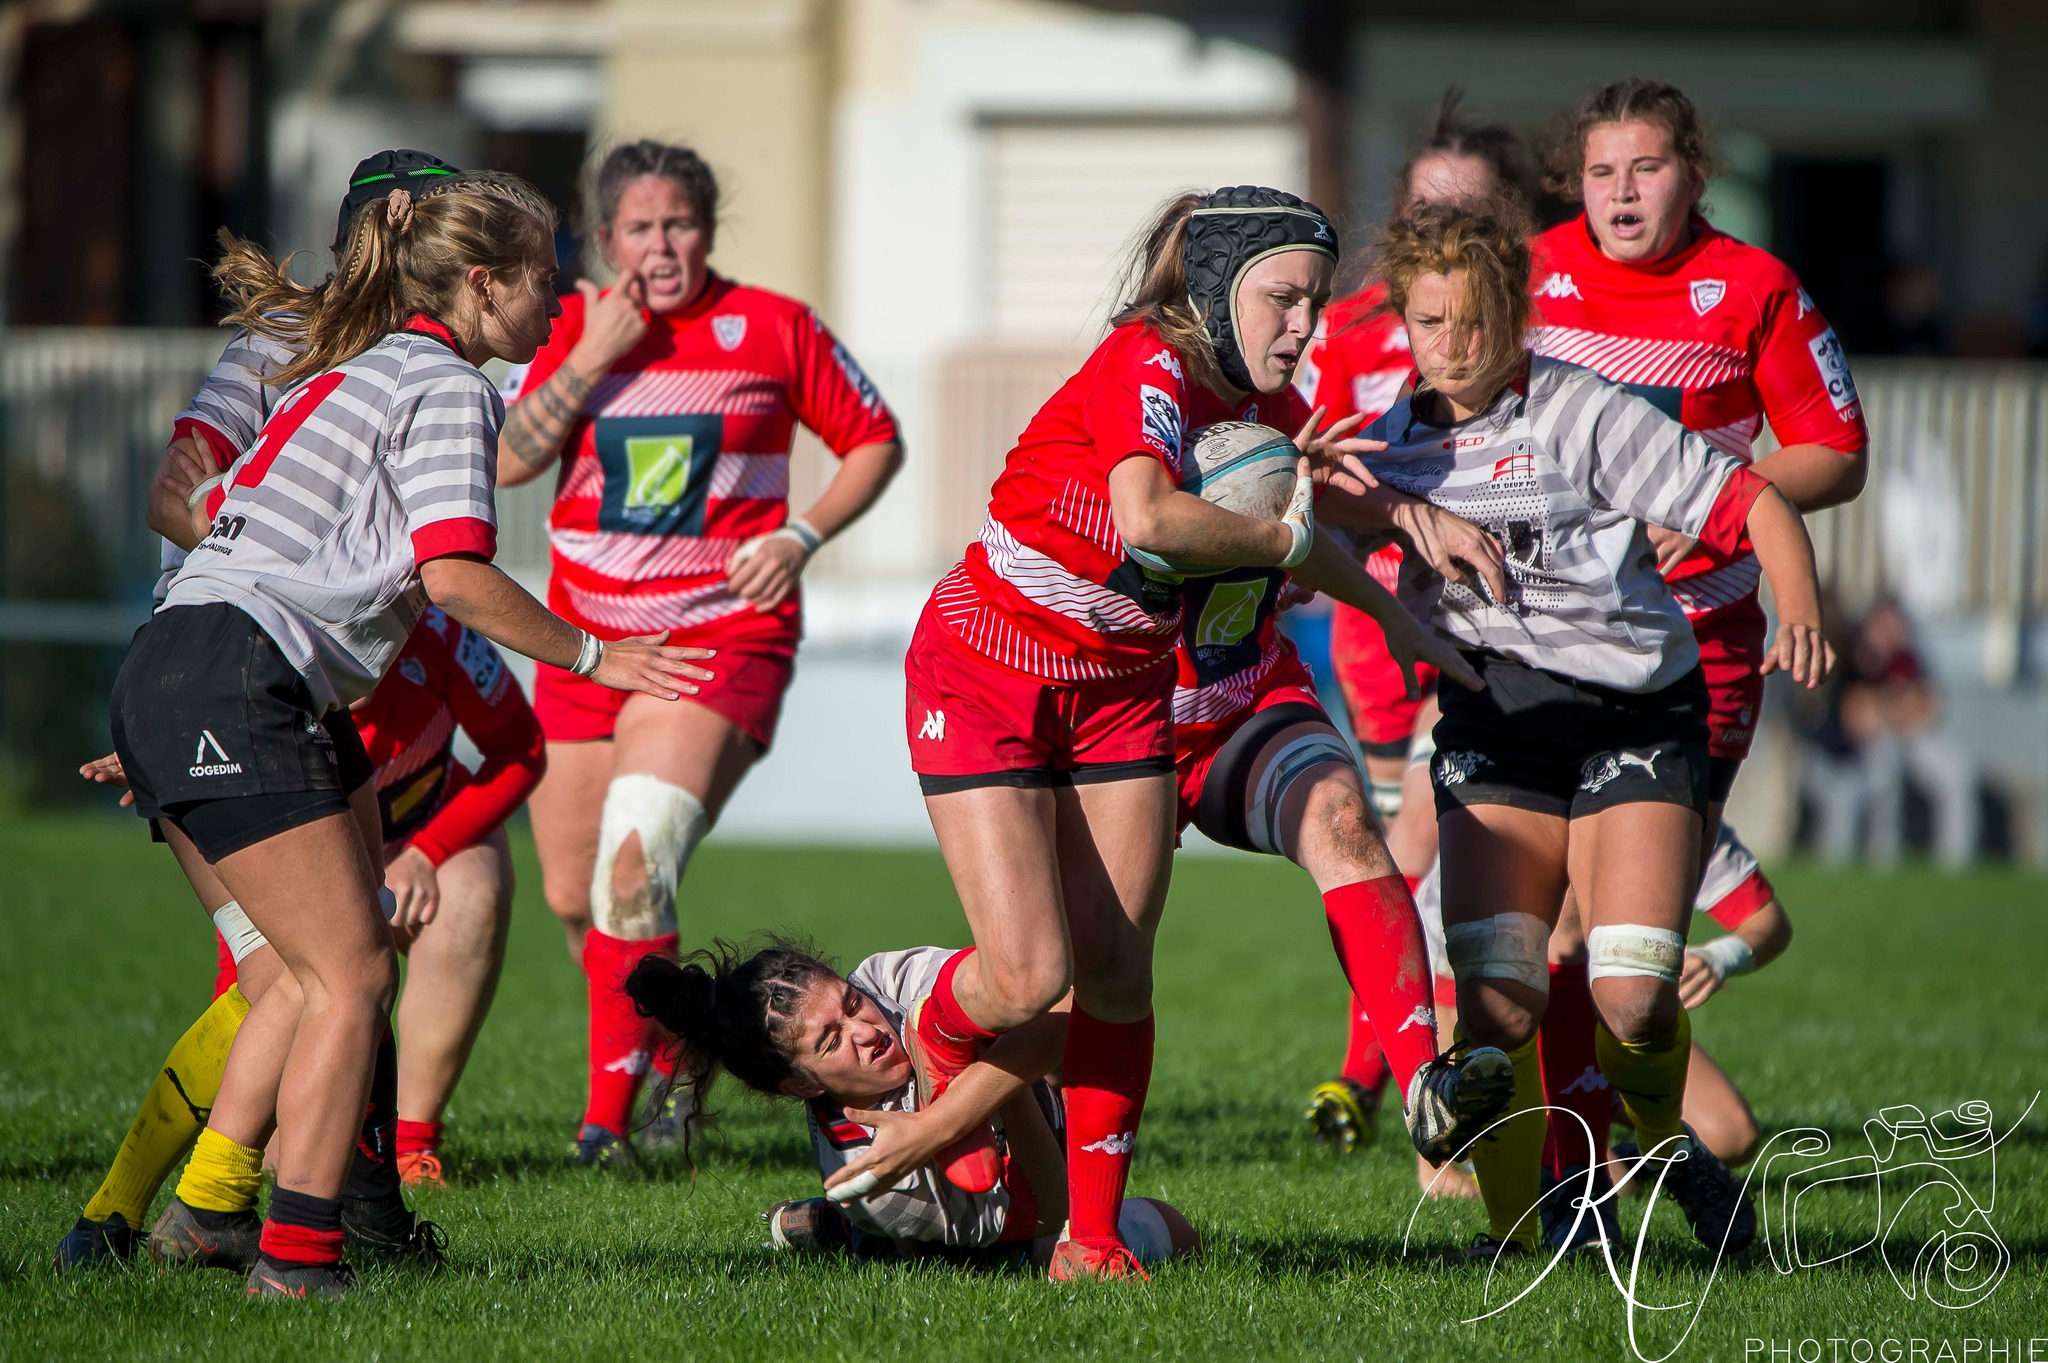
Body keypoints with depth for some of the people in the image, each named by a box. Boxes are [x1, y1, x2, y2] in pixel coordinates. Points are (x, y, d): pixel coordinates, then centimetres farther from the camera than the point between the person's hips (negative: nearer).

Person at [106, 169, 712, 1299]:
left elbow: (206, 508, 24)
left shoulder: (348, 365, 23)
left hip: (171, 670, 10)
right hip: (237, 685, -10)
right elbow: (455, 574, -17)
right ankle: (297, 1252, -11)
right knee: (351, 975, -8)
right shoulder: (446, 384, -6)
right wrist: (593, 656, -7)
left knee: (330, 963, 14)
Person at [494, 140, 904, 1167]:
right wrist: (595, 357, -14)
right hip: (587, 638, 4)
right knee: (573, 897, 7)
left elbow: (875, 440, 8)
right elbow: (508, 460, -6)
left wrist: (803, 533, -6)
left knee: (635, 856, -25)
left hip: (723, 632, -4)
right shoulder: (576, 327, 5)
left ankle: (609, 1113, -20)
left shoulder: (772, 329, -1)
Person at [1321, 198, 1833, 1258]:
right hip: (1492, 722, 3)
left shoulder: (1582, 414, -10)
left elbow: (1751, 504, -12)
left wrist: (1799, 613, -30)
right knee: (1493, 1000, -13)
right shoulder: (1395, 436, 5)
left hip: (1634, 710, -3)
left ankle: (1665, 1145, 18)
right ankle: (1512, 1234, 1)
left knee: (1633, 1002, -15)